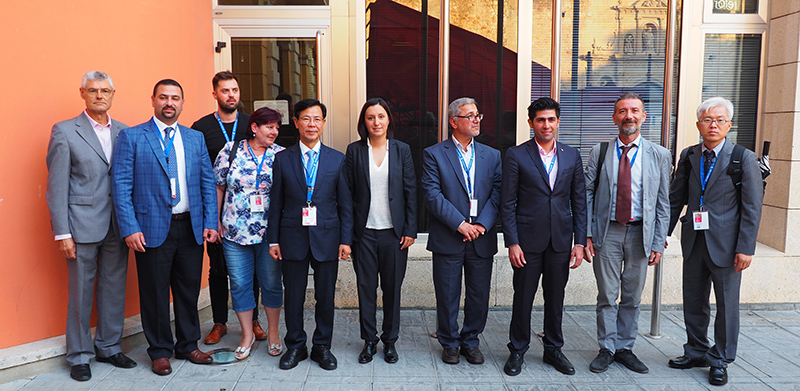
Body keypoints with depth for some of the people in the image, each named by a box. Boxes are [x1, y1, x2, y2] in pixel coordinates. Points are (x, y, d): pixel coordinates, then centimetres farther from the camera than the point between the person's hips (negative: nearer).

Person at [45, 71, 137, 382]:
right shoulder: (65, 131, -1)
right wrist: (62, 232, -9)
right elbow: (57, 186, -4)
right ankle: (79, 356, 22)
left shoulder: (124, 132, 9)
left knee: (114, 287, 12)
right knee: (81, 291, 6)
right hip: (83, 225, -3)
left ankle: (109, 347, 28)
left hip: (118, 225, 4)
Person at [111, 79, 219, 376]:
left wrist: (210, 222, 1)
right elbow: (121, 185, -5)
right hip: (152, 228, -3)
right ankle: (160, 351, 23)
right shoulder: (131, 137, 0)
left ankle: (188, 345, 29)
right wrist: (130, 228, -13)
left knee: (189, 290, 12)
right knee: (155, 293, 7)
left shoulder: (196, 138, 11)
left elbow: (208, 182, 10)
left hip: (191, 227, 4)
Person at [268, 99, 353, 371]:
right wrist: (273, 240, 1)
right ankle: (295, 346, 26)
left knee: (326, 297, 8)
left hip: (326, 236, 0)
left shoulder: (337, 159, 3)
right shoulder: (282, 159, 4)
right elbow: (276, 203, 5)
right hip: (293, 237, 0)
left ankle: (322, 346, 25)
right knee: (293, 297, 9)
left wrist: (346, 239, -2)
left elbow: (345, 203, 3)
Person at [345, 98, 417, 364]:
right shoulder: (354, 151, 2)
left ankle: (390, 340, 23)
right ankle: (369, 340, 22)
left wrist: (410, 230, -2)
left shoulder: (402, 150, 3)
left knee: (392, 288, 8)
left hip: (394, 232, 0)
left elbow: (410, 192, 3)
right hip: (364, 232, 0)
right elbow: (348, 193, 2)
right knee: (366, 287, 7)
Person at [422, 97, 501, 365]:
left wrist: (482, 224, -11)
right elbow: (432, 195, -10)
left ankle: (471, 341, 30)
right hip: (447, 239, -3)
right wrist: (460, 224, -16)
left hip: (482, 239, 3)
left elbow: (497, 194, 3)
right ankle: (449, 343, 27)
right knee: (447, 296, 7)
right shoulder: (433, 154, -1)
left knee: (479, 295, 10)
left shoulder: (492, 155, 10)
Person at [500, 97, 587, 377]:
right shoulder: (516, 156, -3)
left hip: (561, 241, 3)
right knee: (523, 298, 6)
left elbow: (579, 202, 8)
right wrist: (512, 243, -10)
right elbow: (507, 204, -5)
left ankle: (553, 349, 30)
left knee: (556, 299, 13)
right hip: (528, 241, -3)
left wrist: (579, 242, 2)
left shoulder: (571, 155, 7)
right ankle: (518, 351, 23)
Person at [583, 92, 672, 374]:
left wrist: (659, 242, -1)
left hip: (640, 234, 1)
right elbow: (587, 195, 2)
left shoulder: (660, 155, 3)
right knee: (607, 296, 6)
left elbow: (663, 203, 4)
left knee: (632, 297, 10)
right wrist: (586, 235, -5)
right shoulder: (599, 152, 3)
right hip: (607, 232, -1)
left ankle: (625, 348, 26)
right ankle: (607, 350, 20)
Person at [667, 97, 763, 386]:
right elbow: (675, 198, 9)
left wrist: (745, 248, -13)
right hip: (694, 242, 4)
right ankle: (696, 352, 31)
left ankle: (720, 361, 23)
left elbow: (752, 208, -8)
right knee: (693, 303, 13)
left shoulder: (744, 158, -6)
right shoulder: (688, 156, 6)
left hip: (725, 244, -4)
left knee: (727, 305, 7)